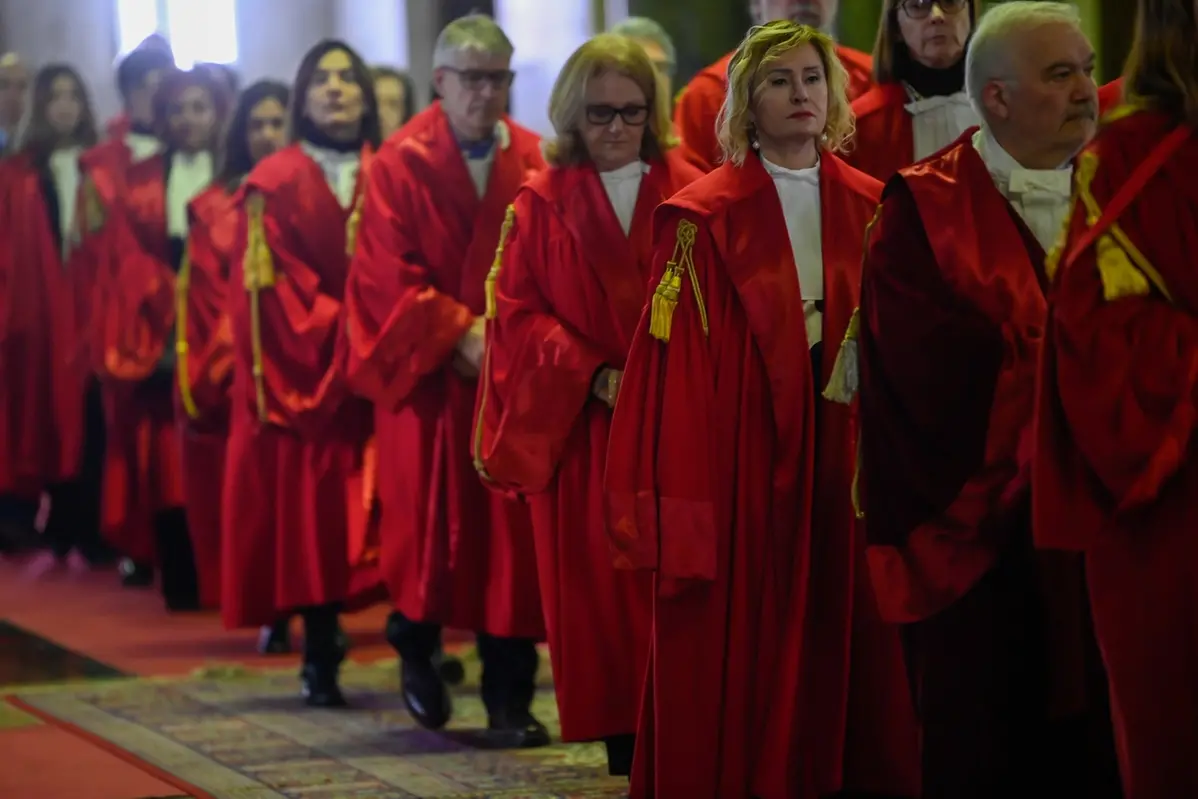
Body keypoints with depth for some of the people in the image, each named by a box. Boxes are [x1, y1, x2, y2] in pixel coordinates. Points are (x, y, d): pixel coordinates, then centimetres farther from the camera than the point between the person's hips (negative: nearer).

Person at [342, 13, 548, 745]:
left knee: (512, 533, -1)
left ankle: (510, 698, 5)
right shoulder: (402, 165, -2)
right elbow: (387, 274, -8)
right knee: (430, 524, 5)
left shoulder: (533, 163, 4)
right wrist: (459, 335, -16)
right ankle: (417, 649, 33)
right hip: (428, 376, -2)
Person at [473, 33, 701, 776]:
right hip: (584, 429, 0)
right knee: (604, 592, 1)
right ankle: (626, 749, 8)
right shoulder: (543, 204, 5)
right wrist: (594, 376, -12)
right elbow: (518, 313, 0)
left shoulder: (690, 193, 4)